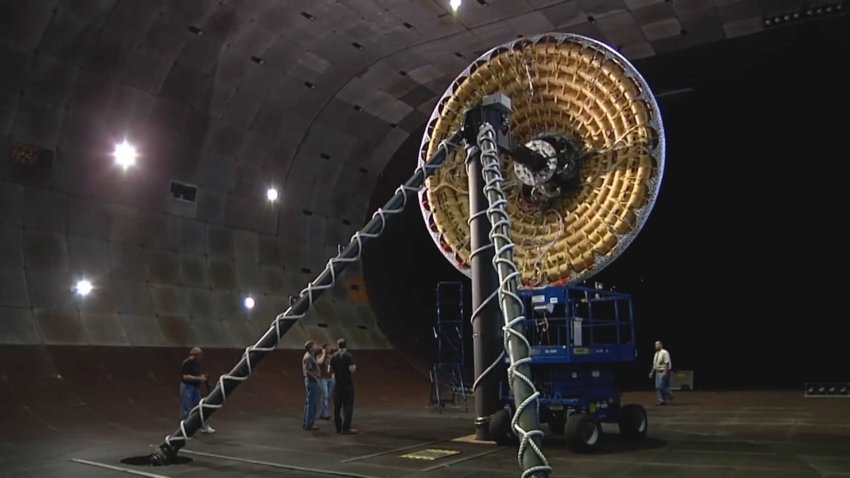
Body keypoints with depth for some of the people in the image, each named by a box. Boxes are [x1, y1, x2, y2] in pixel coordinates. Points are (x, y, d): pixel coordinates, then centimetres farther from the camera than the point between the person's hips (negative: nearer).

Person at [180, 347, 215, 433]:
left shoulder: (197, 363, 9)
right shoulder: (186, 363, -15)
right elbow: (185, 377, -23)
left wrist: (202, 377, 1)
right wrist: (199, 378, -24)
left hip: (196, 387, 8)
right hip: (187, 387, -8)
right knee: (187, 408, -2)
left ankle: (204, 427, 11)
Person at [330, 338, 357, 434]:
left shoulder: (333, 357, 5)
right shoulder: (348, 355, -12)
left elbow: (331, 369, 10)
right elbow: (351, 369, -19)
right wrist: (355, 366, 2)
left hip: (337, 384, 5)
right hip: (347, 384, -5)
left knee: (337, 406, 11)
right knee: (347, 406, -1)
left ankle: (338, 427, 16)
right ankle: (346, 428, -3)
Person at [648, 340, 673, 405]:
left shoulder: (664, 353, -11)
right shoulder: (656, 354, 14)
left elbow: (667, 363, -17)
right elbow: (654, 364, 20)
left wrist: (665, 372, -23)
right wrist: (652, 372, 17)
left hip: (663, 372, -8)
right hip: (658, 371, 8)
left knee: (661, 386, -14)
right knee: (657, 387, 5)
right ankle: (660, 400, 9)